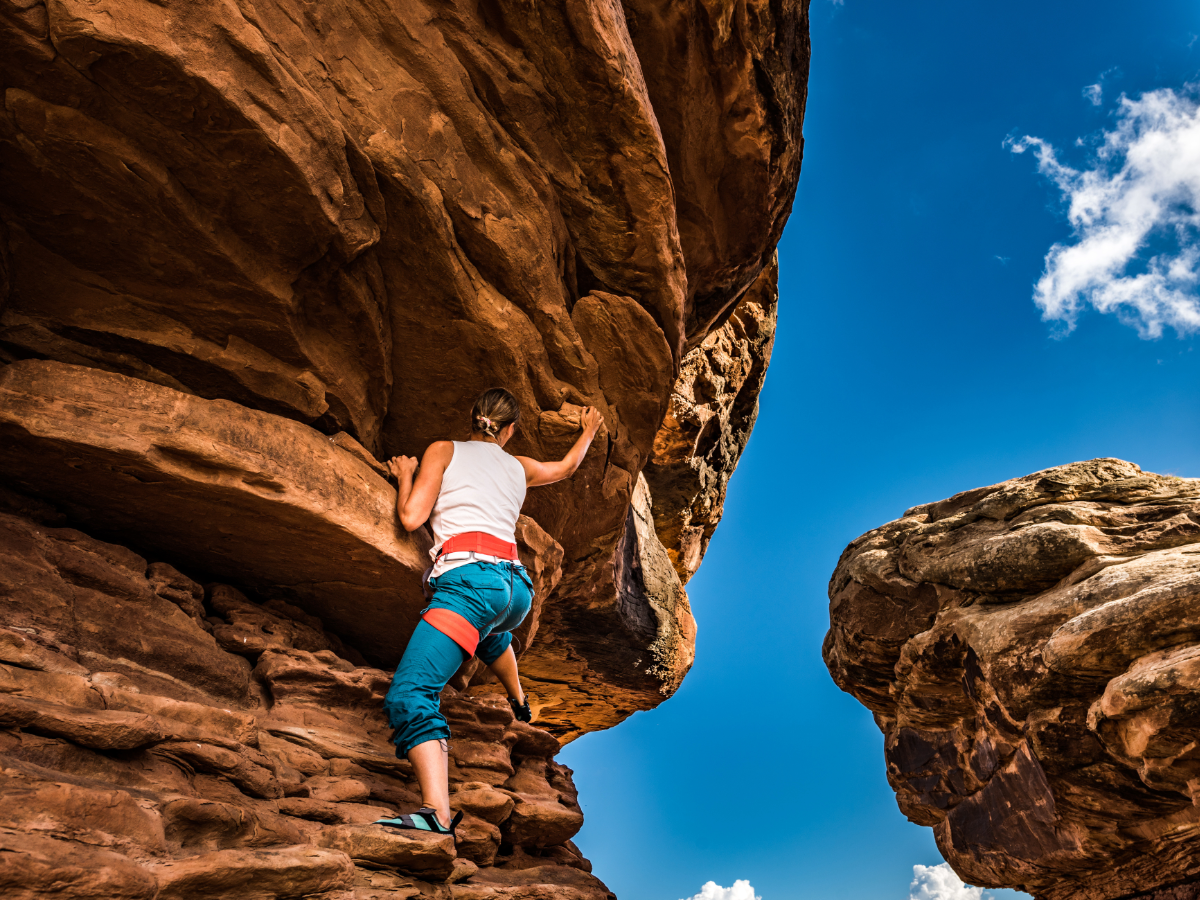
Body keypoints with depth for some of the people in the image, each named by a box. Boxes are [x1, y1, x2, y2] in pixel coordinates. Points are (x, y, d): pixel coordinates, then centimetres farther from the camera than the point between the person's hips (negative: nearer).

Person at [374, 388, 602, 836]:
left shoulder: (444, 449, 11)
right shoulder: (518, 467, 24)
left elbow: (411, 518, 2)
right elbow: (566, 467, 45)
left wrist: (405, 476, 22)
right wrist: (588, 432, 64)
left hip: (470, 578, -7)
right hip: (518, 588, 7)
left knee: (409, 694, -19)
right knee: (489, 629, 43)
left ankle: (437, 811, -38)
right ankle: (519, 702, 63)